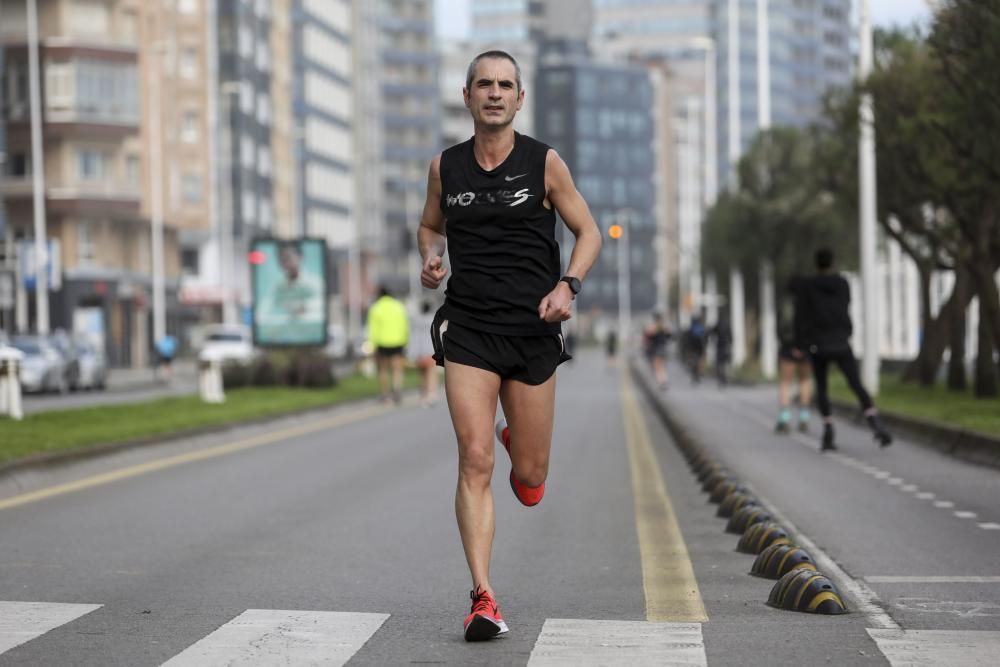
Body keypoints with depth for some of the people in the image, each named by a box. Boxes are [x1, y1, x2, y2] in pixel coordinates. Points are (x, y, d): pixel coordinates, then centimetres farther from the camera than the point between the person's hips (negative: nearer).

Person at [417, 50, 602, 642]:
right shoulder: (445, 167, 5)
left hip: (533, 329, 0)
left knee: (530, 484, 7)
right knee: (475, 461, -13)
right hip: (468, 330, 0)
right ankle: (483, 598, -9)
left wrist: (568, 286, -12)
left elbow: (589, 232, 6)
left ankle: (514, 437, 44)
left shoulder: (544, 163, -1)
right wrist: (431, 258, -1)